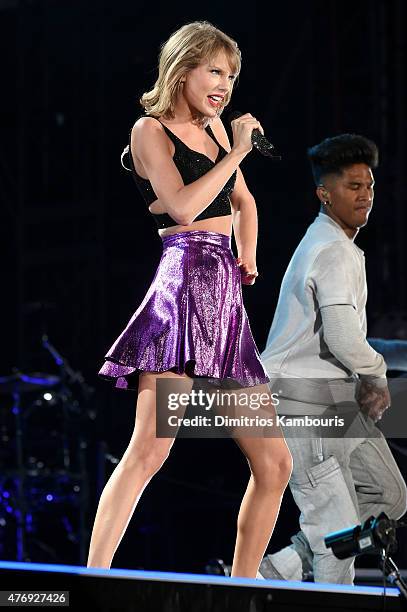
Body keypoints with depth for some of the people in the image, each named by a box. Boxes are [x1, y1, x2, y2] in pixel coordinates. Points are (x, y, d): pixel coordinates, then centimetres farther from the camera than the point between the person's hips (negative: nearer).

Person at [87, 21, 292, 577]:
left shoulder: (212, 125, 22)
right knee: (150, 448, -21)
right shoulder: (150, 130, 1)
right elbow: (182, 205, -15)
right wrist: (236, 152, -8)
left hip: (227, 300, 8)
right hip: (186, 280, -8)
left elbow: (242, 201, 36)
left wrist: (248, 258, 21)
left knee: (274, 465, 5)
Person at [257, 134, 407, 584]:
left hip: (337, 399, 10)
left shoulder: (324, 242, 16)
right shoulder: (335, 252, -17)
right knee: (337, 528, -8)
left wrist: (367, 384, 12)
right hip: (306, 401, -10)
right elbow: (343, 338, -27)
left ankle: (280, 570, 14)